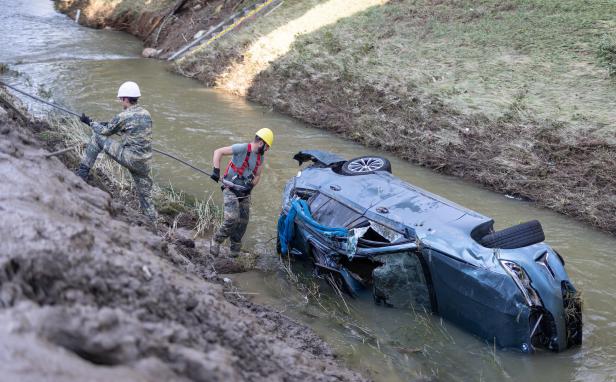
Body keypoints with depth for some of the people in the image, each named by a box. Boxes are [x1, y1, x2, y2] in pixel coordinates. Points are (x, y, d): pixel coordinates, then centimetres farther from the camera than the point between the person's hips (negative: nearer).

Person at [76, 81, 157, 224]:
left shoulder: (124, 117, -10)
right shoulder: (146, 114, 10)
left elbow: (105, 131, 4)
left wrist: (90, 122, 21)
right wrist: (110, 124, 32)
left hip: (129, 157, -6)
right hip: (144, 162, 6)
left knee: (97, 138, 7)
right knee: (145, 195, 17)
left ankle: (83, 172, 9)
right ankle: (152, 225, 20)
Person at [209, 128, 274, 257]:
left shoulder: (261, 157, 5)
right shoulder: (242, 148, -17)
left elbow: (257, 176, 14)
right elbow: (218, 152, -17)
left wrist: (250, 186, -6)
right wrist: (216, 170, -26)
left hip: (244, 193, 7)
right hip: (231, 190, -7)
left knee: (242, 222, 8)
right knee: (231, 220, -21)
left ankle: (235, 246, 28)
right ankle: (216, 241, 2)